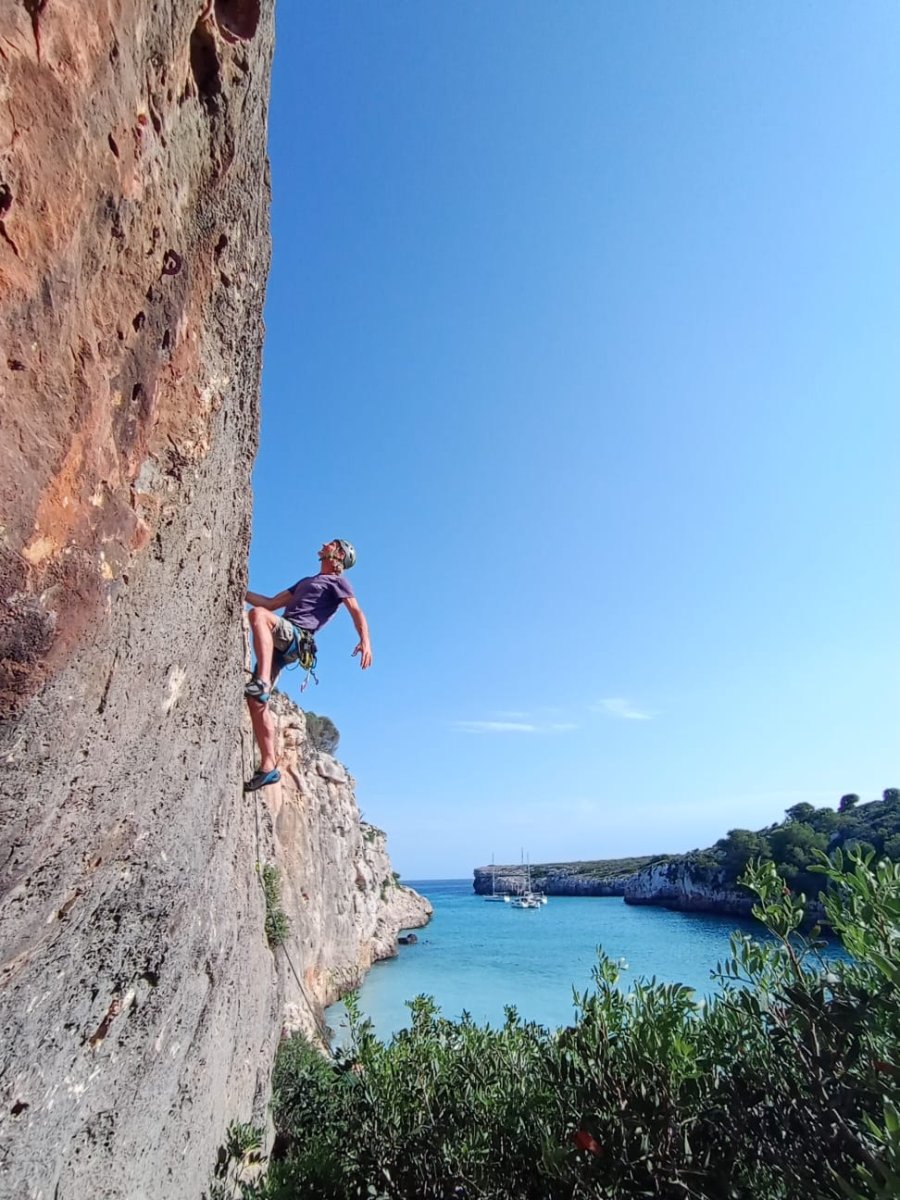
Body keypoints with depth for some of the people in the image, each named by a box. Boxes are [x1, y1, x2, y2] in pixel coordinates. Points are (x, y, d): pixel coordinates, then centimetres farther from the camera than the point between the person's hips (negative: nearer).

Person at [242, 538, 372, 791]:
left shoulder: (337, 581, 12)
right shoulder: (305, 582, 36)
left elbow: (356, 611, -4)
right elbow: (271, 603, 38)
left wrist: (365, 640, -21)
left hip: (295, 634, -7)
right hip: (277, 641, 7)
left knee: (257, 615, -36)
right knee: (255, 701, -5)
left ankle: (262, 683, -45)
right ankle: (268, 766, -3)